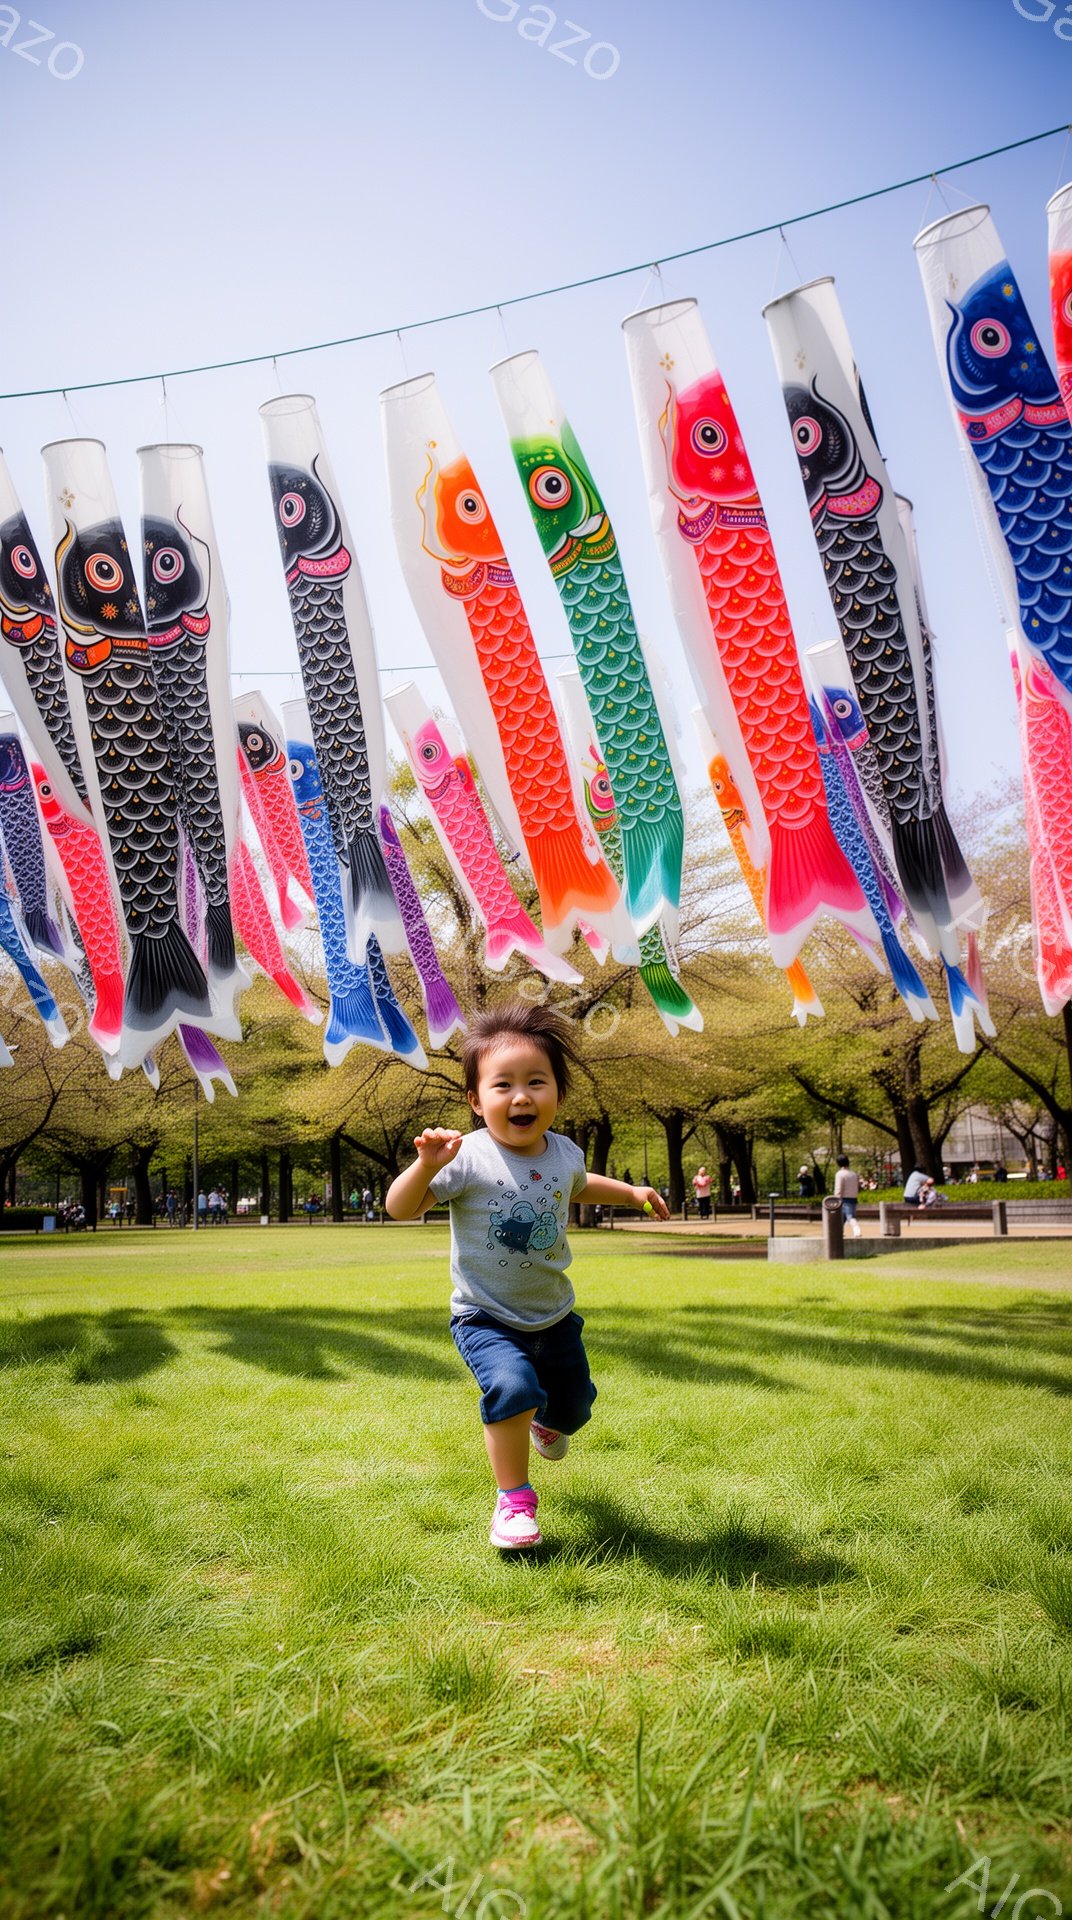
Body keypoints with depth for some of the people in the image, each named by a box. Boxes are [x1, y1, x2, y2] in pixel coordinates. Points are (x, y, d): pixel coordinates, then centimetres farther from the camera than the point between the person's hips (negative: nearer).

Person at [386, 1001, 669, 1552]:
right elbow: (400, 1209, -24)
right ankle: (514, 1498, -7)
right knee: (512, 1386, -30)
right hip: (485, 1317, -5)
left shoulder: (563, 1153, -6)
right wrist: (427, 1165, -40)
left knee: (573, 1408, 18)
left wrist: (632, 1192, 20)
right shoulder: (468, 1157, -22)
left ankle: (543, 1420, 57)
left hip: (554, 1314, 5)